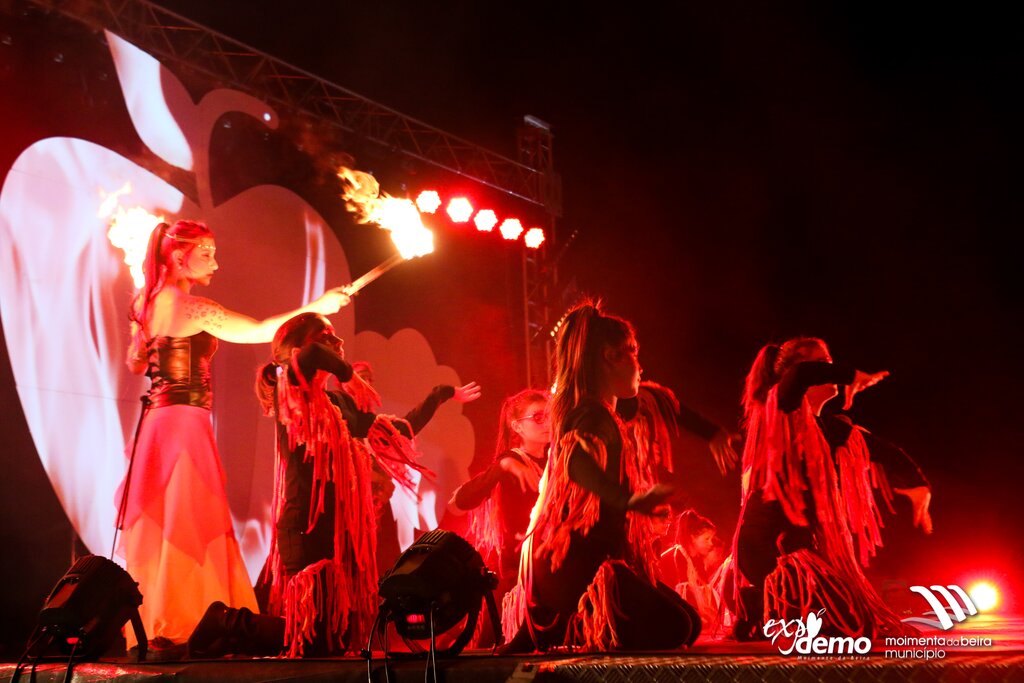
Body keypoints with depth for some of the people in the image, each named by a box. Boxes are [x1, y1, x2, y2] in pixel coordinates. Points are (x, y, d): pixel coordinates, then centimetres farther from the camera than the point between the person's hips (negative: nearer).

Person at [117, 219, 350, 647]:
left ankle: (149, 624, 17)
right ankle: (177, 626, -2)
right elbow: (259, 331, -16)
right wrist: (315, 308, -10)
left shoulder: (146, 302, 10)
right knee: (188, 522, -4)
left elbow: (135, 363, 20)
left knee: (155, 523, 11)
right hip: (185, 420, -8)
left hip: (156, 418, 9)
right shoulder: (192, 307, -14)